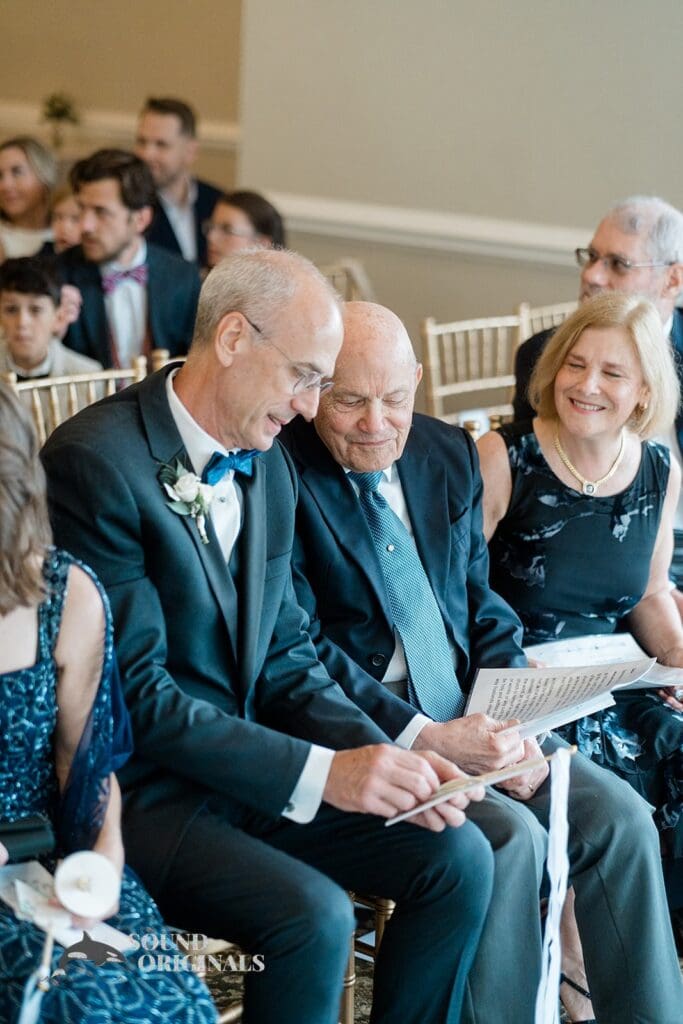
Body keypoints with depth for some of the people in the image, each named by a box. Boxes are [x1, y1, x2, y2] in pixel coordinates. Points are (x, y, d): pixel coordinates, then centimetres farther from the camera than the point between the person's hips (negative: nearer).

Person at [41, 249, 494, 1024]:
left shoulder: (268, 466, 7)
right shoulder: (93, 461, -19)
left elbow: (284, 661, 10)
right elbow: (137, 692, -21)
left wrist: (387, 757, -7)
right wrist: (320, 773, -24)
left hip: (250, 765, 8)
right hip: (140, 787, -8)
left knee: (457, 855, -6)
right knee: (312, 914, -27)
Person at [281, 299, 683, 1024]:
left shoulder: (450, 455, 8)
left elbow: (482, 605, 12)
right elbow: (302, 651, -15)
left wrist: (509, 719, -6)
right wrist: (425, 739, -23)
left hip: (471, 715, 6)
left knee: (620, 817, -10)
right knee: (511, 835, -26)